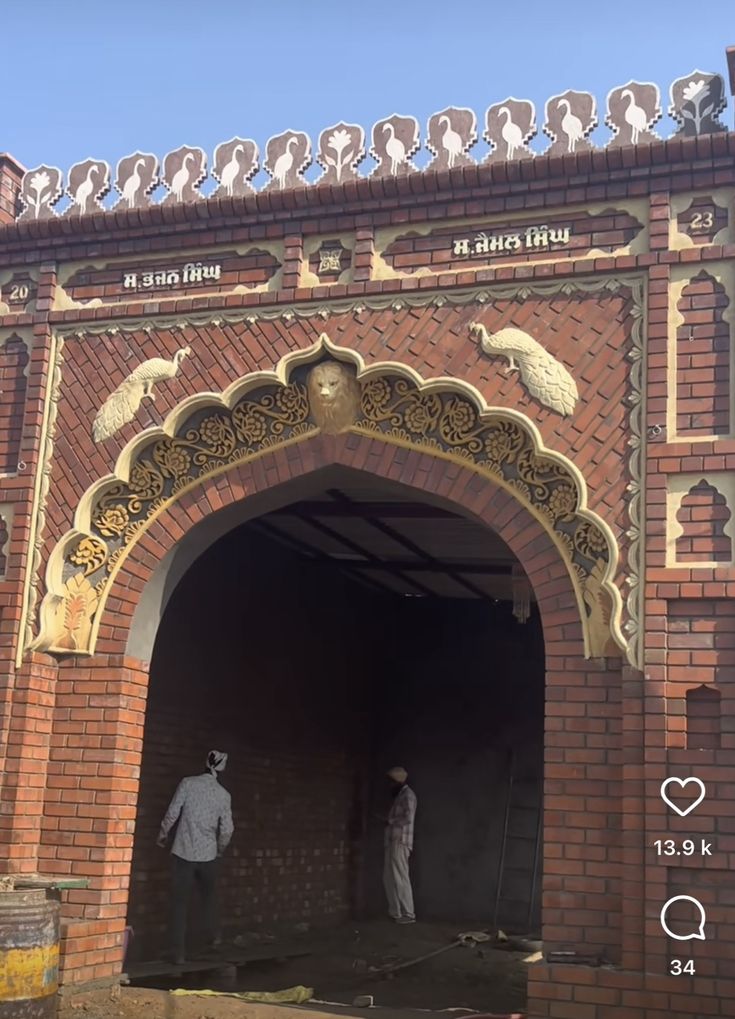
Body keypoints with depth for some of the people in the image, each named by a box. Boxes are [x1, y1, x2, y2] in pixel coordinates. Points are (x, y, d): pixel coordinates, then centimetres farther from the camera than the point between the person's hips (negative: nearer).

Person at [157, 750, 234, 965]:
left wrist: (163, 834, 10)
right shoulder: (224, 795, -1)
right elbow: (227, 829, 1)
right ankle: (213, 937, 31)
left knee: (180, 902, 4)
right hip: (207, 854, 2)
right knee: (209, 897, 24)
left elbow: (173, 812, -7)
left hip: (183, 852, -2)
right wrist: (220, 849, 20)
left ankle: (179, 953, 4)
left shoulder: (188, 783, -7)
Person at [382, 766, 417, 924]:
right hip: (393, 841, 10)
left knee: (400, 878, -8)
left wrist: (390, 821, -11)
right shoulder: (400, 795, 21)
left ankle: (408, 914, -6)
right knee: (389, 877, 11)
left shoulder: (407, 795, -9)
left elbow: (408, 818, -21)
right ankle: (395, 912, 16)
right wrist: (388, 820, 4)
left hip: (400, 842, -10)